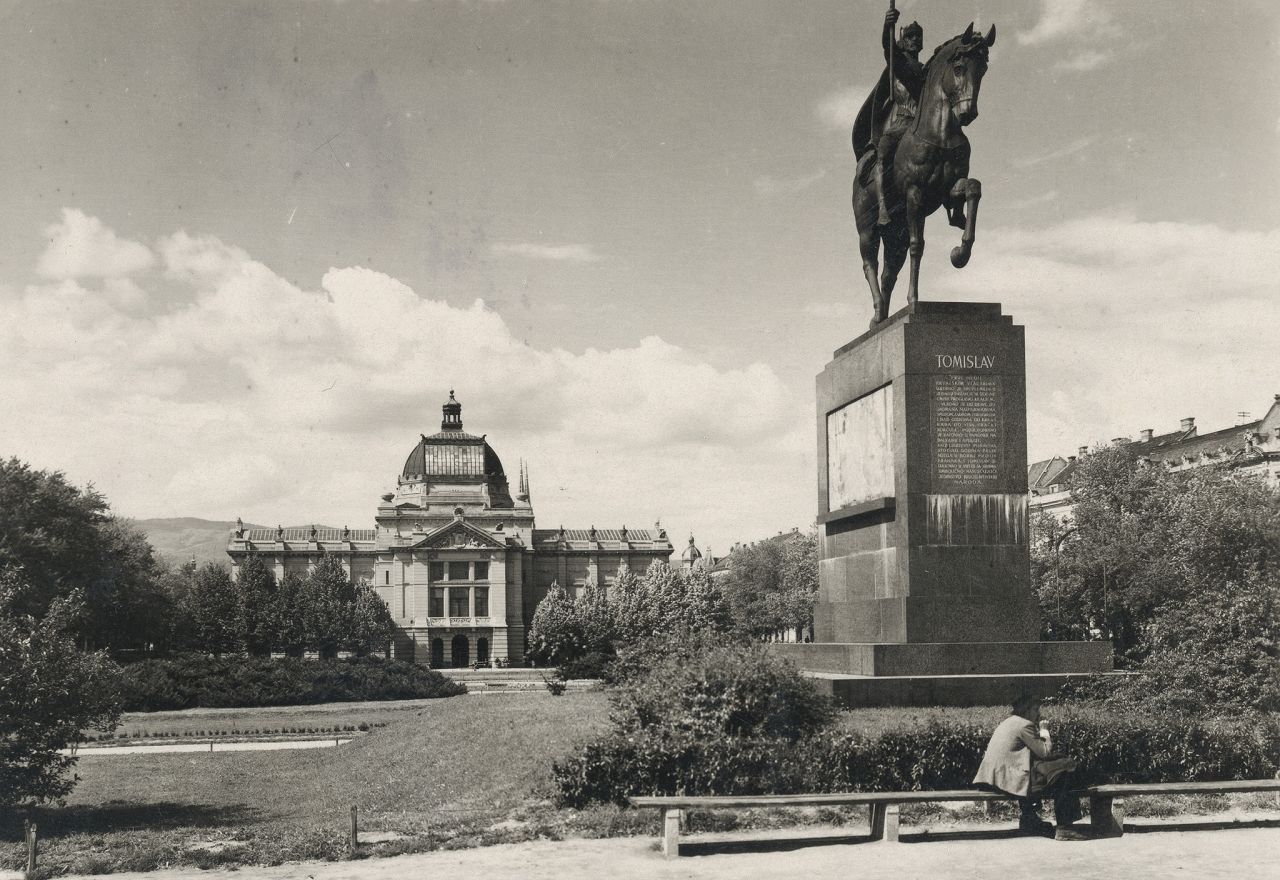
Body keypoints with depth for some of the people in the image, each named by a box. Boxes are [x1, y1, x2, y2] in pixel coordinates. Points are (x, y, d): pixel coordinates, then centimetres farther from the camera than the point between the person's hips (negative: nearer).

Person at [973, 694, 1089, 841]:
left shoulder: (1007, 723, 21)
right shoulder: (1024, 725, -9)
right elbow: (1045, 753, -9)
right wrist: (1045, 733, 6)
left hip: (994, 778, 10)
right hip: (1010, 779, -10)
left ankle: (1029, 820, 31)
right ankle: (1063, 828, -6)